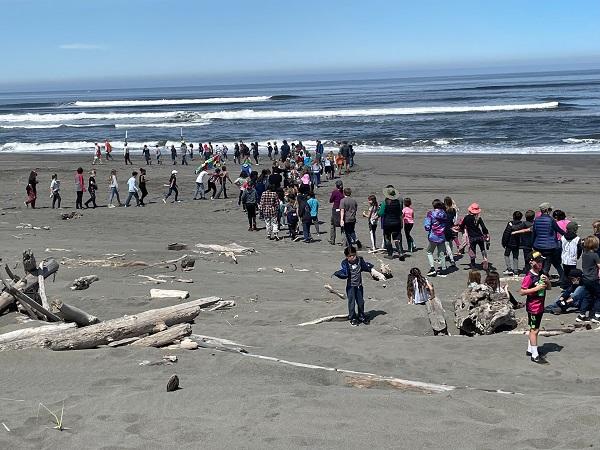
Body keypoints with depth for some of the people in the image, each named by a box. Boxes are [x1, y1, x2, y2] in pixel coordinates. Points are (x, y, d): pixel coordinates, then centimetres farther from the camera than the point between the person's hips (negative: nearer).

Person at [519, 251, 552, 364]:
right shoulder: (529, 277, -16)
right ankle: (535, 355, -1)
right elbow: (522, 292, -18)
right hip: (533, 307, -8)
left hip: (540, 307, 8)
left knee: (534, 329, 18)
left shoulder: (542, 275, 8)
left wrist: (547, 281, -5)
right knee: (534, 330, -5)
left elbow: (549, 288, 17)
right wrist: (536, 288, -23)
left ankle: (530, 350, 31)